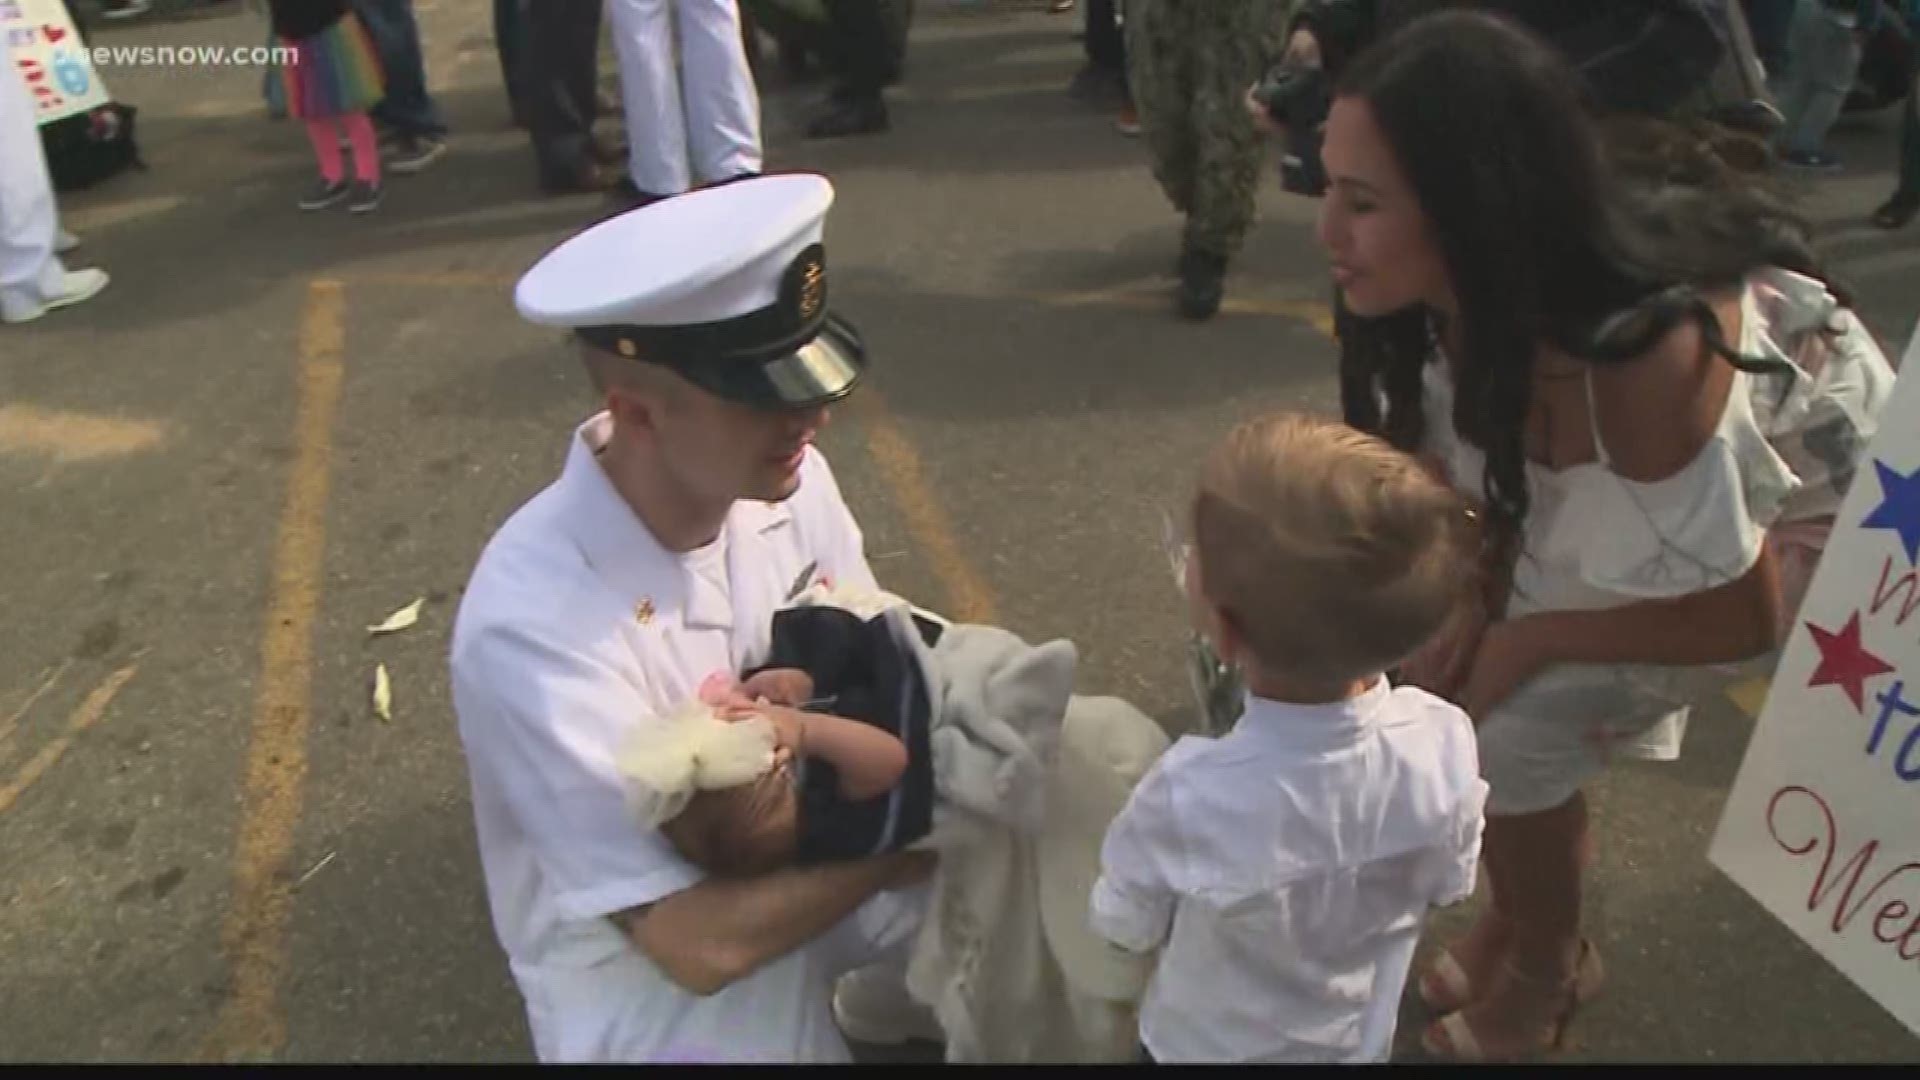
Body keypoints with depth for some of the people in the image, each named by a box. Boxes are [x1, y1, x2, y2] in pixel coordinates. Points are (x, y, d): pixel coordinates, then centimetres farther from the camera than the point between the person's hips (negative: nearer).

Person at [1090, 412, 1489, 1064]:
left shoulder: (1190, 796, -40)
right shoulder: (1444, 743, -30)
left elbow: (1125, 929, -19)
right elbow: (1448, 888, -8)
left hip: (1205, 1047, -2)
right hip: (1359, 1040, 3)